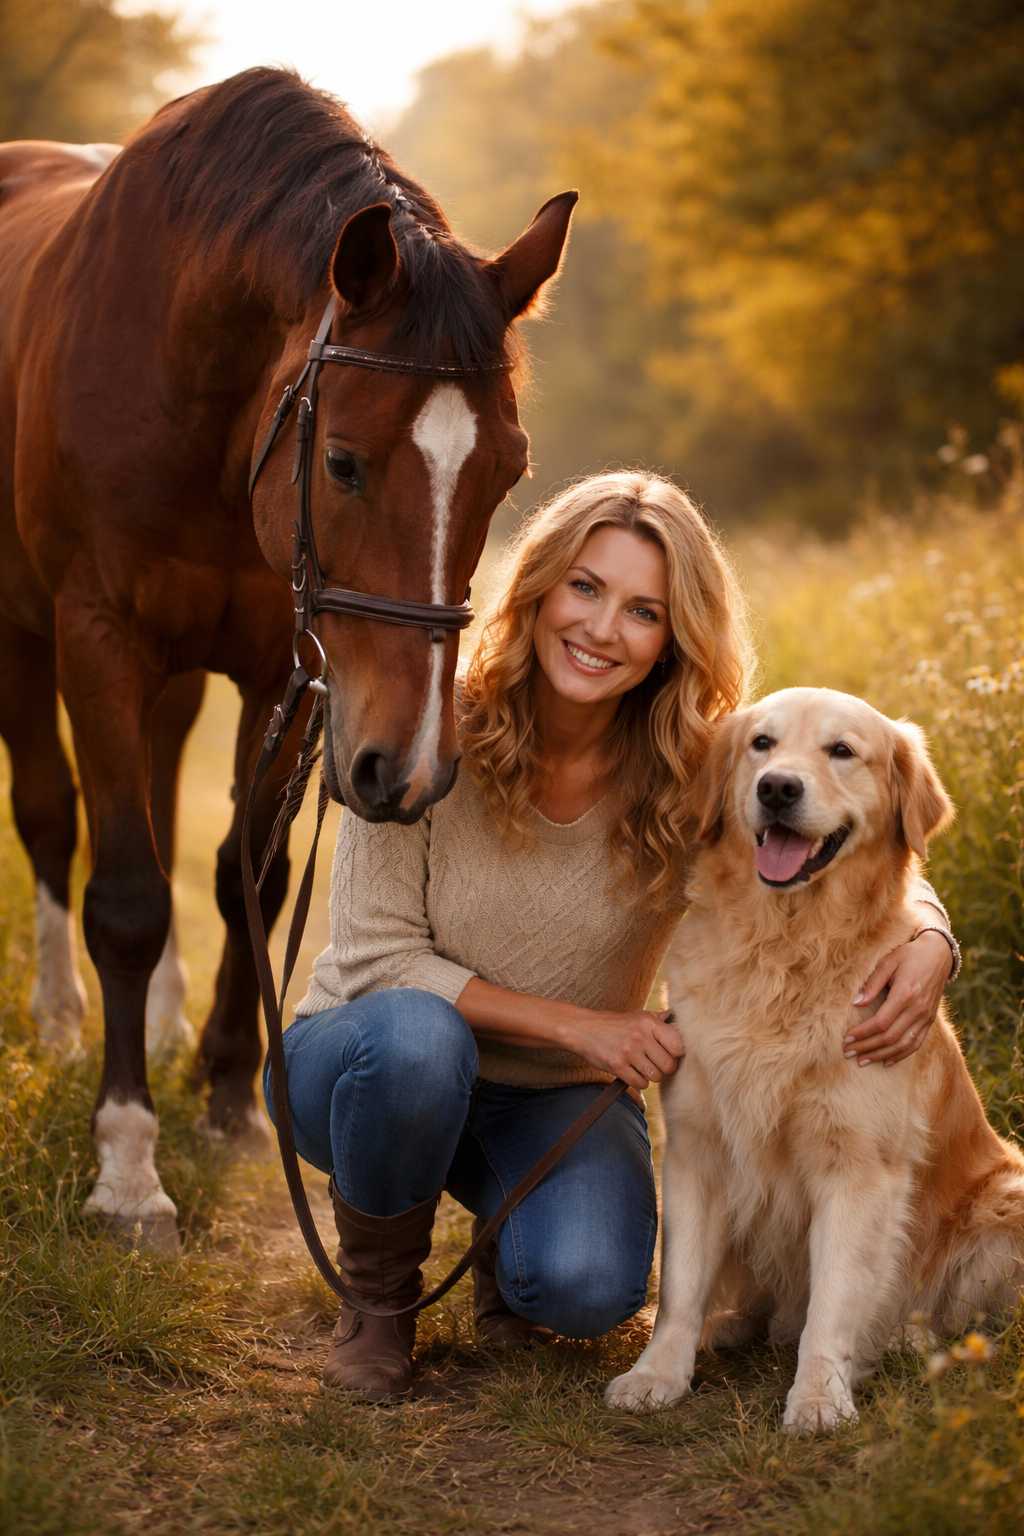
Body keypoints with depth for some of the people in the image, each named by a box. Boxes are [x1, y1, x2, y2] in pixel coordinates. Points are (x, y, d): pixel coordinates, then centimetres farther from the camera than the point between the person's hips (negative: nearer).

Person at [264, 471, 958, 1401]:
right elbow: (375, 955, -18)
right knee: (415, 1034, -37)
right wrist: (575, 1023, -25)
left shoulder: (695, 778, -13)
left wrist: (928, 947, -27)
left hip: (559, 1100, 1)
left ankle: (512, 1231, 11)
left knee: (588, 1289, -28)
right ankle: (377, 1289, -7)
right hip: (373, 1068, -1)